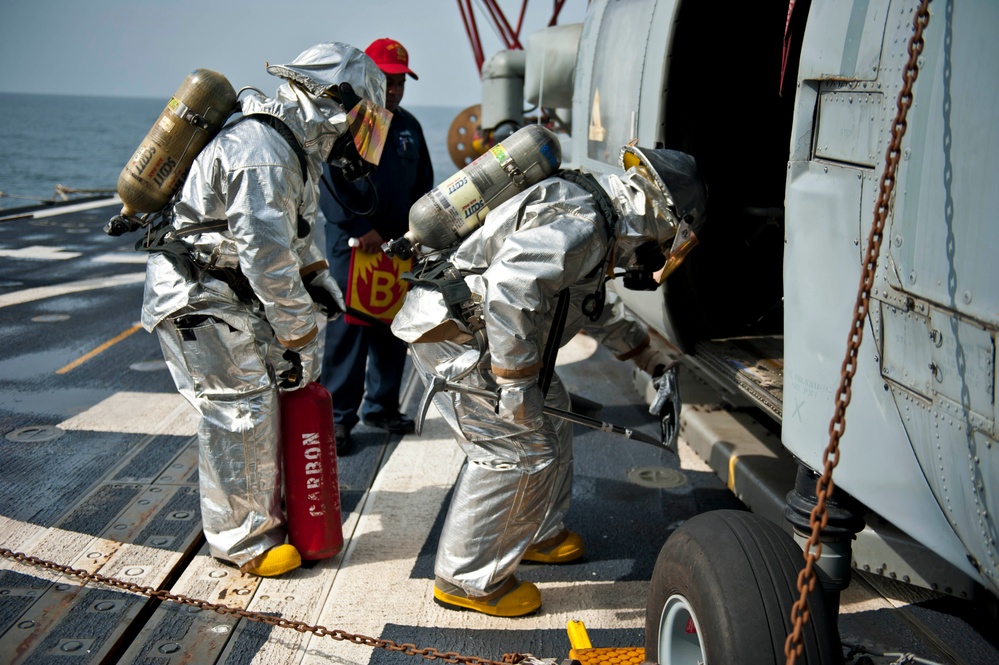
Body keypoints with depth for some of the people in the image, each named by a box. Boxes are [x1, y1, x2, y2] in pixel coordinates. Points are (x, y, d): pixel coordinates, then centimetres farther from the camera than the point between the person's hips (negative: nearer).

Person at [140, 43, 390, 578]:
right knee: (240, 410, -6)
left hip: (230, 290, 10)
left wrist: (318, 277, 9)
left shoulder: (296, 143, 7)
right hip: (194, 296, -10)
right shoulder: (264, 152, -26)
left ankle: (264, 509, 25)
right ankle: (242, 539, 7)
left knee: (267, 388, 11)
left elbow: (292, 228, 22)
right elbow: (268, 258, -28)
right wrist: (302, 338, -20)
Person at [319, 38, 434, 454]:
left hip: (398, 247, 6)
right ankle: (338, 416, 4)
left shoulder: (409, 126, 16)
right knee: (347, 330, -4)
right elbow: (328, 182, -12)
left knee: (392, 330, 10)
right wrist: (361, 229, -16)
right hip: (351, 245, -6)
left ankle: (382, 406, 24)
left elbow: (423, 183, 21)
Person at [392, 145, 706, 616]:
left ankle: (537, 534, 35)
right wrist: (516, 381, -29)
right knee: (520, 449, -8)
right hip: (452, 332, -11)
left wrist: (653, 358, 31)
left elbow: (595, 309, 29)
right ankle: (468, 580, 4)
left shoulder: (598, 220, 15)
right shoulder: (582, 223, -21)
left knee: (548, 416, 19)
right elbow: (510, 286, -34)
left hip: (475, 327, 11)